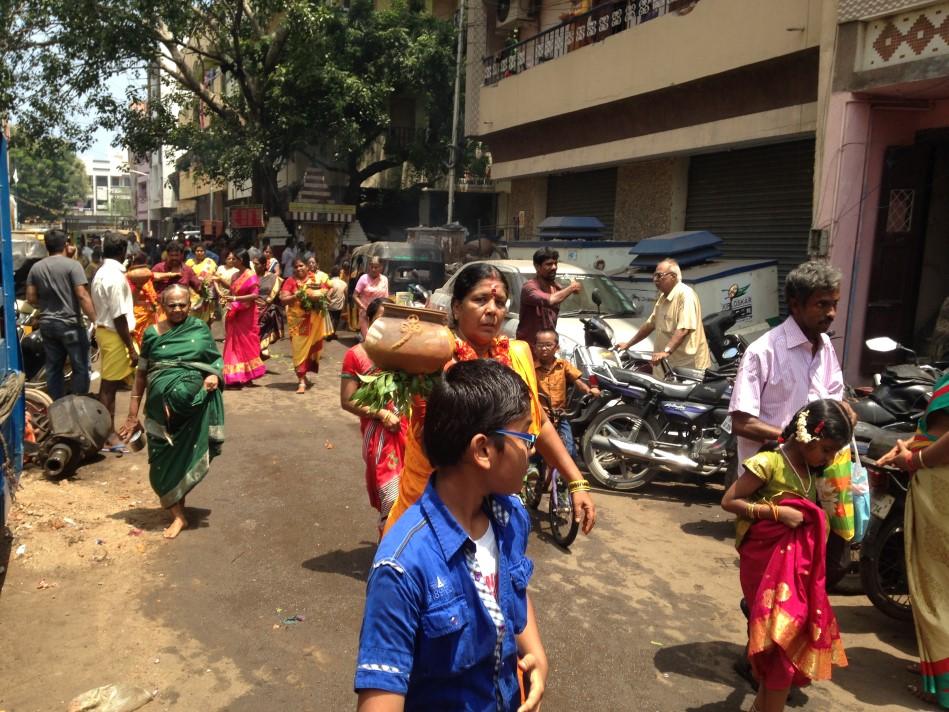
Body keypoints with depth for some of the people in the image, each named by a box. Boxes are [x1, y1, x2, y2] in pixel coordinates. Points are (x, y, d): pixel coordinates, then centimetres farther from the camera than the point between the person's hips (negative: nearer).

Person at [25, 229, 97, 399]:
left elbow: (31, 298, 6)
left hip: (47, 324, 6)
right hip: (70, 324, -6)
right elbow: (82, 296, -18)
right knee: (80, 367, 4)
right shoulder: (72, 265, -11)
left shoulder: (36, 267, 6)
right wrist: (95, 321, -16)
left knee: (53, 368, 12)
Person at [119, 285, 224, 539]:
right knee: (164, 463, 3)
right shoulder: (152, 333, 6)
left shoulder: (200, 329, 5)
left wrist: (215, 375, -14)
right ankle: (178, 515, 14)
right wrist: (133, 415, 7)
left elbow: (216, 361, 11)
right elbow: (141, 373, 9)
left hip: (193, 407, -1)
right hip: (162, 407, 1)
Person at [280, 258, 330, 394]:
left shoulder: (315, 279, 5)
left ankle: (303, 375, 28)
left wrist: (317, 296, -14)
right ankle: (301, 381, -5)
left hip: (314, 320, 3)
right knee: (300, 348, -5)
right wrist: (296, 296, -23)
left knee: (312, 347, 10)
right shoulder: (290, 281, -2)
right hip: (298, 320, -3)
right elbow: (283, 300, -9)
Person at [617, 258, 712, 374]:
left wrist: (666, 351, -34)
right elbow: (651, 324, 24)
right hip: (667, 364, 9)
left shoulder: (686, 294, -14)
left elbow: (684, 329, -25)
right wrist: (628, 344, 22)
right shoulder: (663, 297, 17)